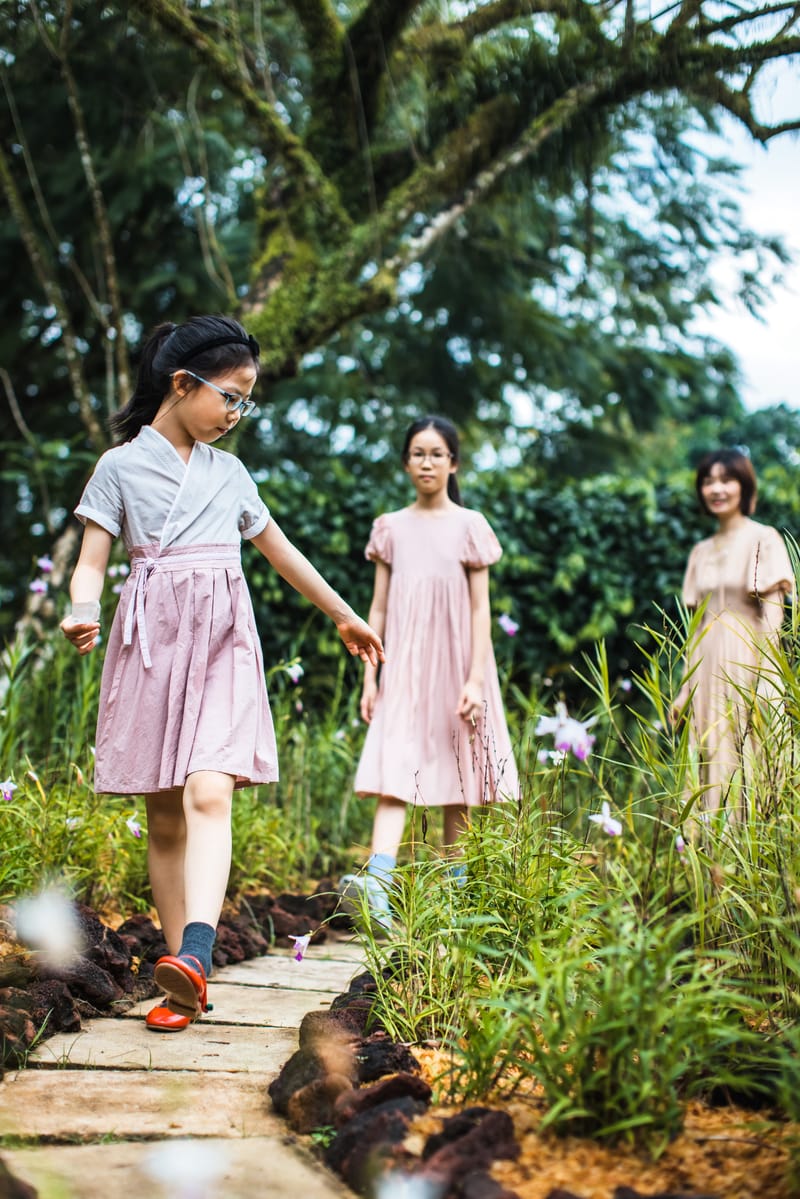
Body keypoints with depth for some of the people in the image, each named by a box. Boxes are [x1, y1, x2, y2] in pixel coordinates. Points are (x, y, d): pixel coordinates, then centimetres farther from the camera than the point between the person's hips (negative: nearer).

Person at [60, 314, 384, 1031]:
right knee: (164, 814, -1)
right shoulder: (122, 465, 8)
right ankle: (185, 984, 2)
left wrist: (346, 618, 36)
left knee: (208, 793, -20)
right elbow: (92, 563, 2)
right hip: (152, 640, -2)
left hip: (223, 645, 2)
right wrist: (84, 615, -20)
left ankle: (195, 955, -34)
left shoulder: (229, 472, 19)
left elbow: (281, 551, 29)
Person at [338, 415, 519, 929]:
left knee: (456, 778, 5)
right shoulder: (391, 527, 9)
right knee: (393, 773, -14)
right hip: (404, 667, 1)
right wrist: (370, 678, 3)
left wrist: (476, 679, -10)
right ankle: (377, 886, -28)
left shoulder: (469, 526, 3)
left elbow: (480, 609, -1)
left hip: (454, 665, -1)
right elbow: (379, 607, 9)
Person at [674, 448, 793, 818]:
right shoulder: (702, 552, 16)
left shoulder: (764, 539, -1)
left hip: (745, 665, -5)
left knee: (749, 768, -7)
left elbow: (772, 619, -8)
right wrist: (686, 688, 11)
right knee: (712, 771, 3)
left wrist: (765, 683, -16)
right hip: (708, 672, 5)